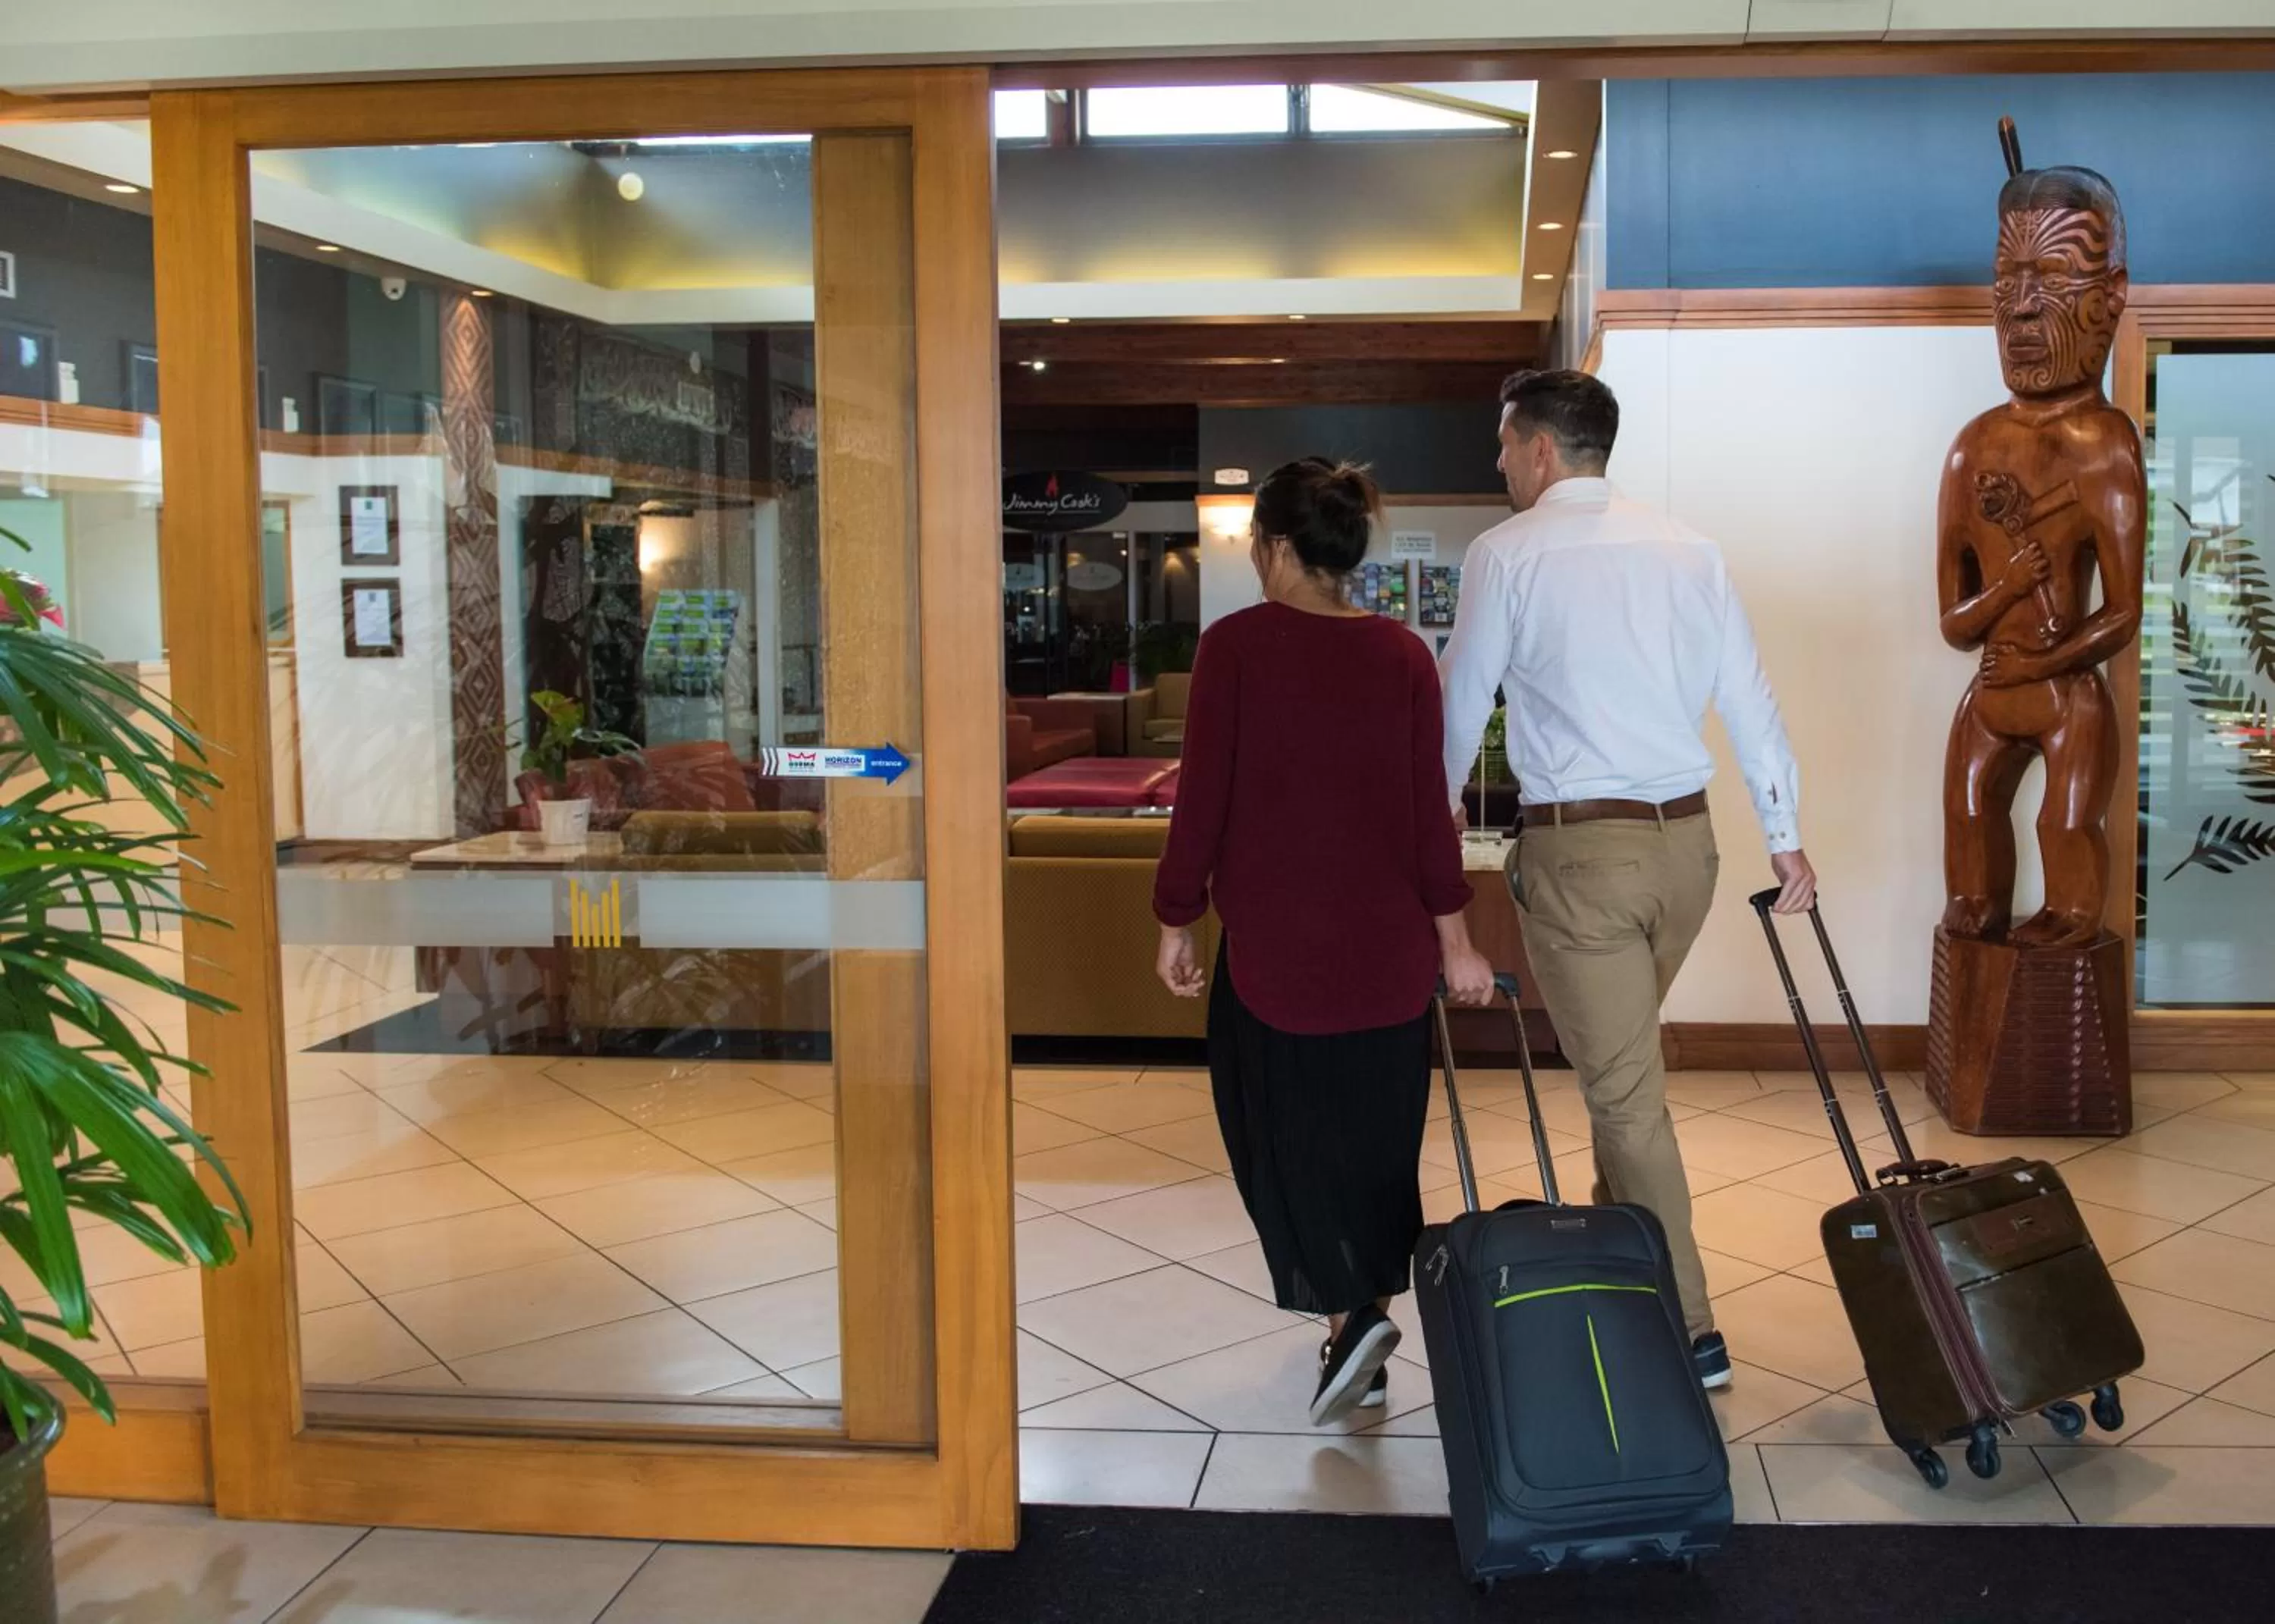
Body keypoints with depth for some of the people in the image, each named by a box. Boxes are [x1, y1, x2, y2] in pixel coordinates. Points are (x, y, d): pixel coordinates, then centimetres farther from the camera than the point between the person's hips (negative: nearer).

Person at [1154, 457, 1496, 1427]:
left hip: (1274, 944, -4)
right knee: (1376, 1138, 16)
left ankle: (1350, 1311, -5)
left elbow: (1202, 798, -9)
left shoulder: (1235, 646, -10)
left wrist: (1176, 921, 1)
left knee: (1282, 1131, 10)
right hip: (1388, 947, 4)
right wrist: (1454, 939, 7)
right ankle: (1364, 1315, 25)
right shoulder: (1404, 656, 0)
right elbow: (1430, 809, 0)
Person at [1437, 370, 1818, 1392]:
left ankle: (1687, 1330, 3)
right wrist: (1786, 838, 14)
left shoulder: (1507, 552, -5)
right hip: (1686, 842, 6)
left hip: (1578, 848, -6)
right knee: (1624, 1059, 23)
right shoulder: (1687, 548, 9)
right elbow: (1749, 700, 8)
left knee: (1624, 1090, -1)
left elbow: (1462, 703, 2)